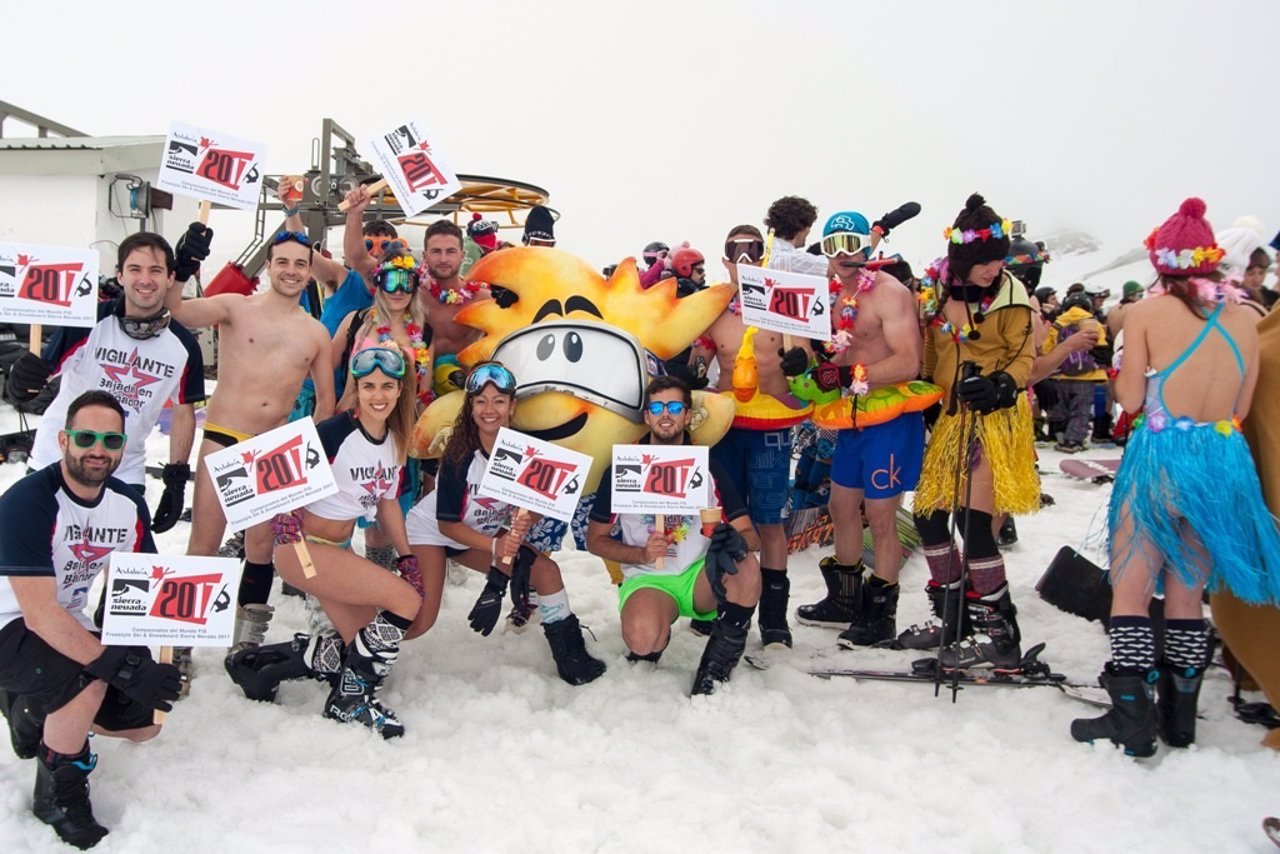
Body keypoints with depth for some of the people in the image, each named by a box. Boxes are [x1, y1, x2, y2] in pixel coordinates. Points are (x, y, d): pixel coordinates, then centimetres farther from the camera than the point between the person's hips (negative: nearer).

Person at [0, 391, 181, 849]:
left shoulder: (129, 505, -4)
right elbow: (39, 614, -32)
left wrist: (152, 661, -20)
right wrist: (123, 667, -37)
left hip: (71, 629, 7)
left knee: (145, 721, 1)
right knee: (90, 678, -34)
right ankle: (57, 793, -7)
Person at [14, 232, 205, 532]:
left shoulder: (184, 346, -7)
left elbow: (183, 413, 3)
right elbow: (42, 374, -16)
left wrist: (176, 481, 0)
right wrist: (26, 377, -40)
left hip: (125, 474, 2)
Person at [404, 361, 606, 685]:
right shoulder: (460, 454, -26)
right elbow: (447, 523, -22)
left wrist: (523, 523, -29)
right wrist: (495, 546, -35)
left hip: (487, 534, 5)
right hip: (431, 530, -4)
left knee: (546, 570, -12)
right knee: (419, 621, -18)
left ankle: (569, 656, 2)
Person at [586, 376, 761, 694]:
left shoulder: (708, 469, 4)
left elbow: (748, 532, -1)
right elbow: (595, 540, 3)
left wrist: (736, 541, -27)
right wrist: (641, 554, -16)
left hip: (702, 577, 2)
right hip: (648, 579, -1)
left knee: (745, 566, -32)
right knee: (642, 638, -34)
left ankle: (720, 658, -9)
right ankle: (655, 643, 7)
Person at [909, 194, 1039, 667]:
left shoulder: (1010, 295, -9)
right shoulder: (937, 289, 5)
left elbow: (1024, 357, -7)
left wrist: (1000, 384, -26)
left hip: (994, 416, -6)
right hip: (949, 415, 6)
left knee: (973, 519, -12)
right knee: (928, 511, 9)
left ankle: (998, 633, 1)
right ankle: (951, 614, 26)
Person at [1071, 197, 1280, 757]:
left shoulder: (1147, 313, -6)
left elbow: (1130, 400, -5)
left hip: (1161, 454, -5)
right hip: (1224, 459, 5)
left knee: (1130, 589, 3)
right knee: (1187, 593, 15)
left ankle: (1134, 723, -1)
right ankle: (1180, 720, 22)